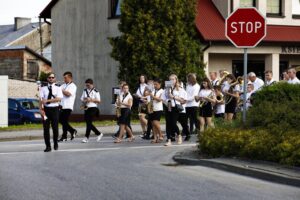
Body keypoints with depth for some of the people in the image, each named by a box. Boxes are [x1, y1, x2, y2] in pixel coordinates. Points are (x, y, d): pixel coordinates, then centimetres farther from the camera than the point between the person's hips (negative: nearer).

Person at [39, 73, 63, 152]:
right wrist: (41, 109, -18)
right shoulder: (43, 88, 7)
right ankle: (48, 146, 4)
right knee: (46, 128, -1)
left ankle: (55, 144, 23)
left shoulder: (58, 88, 5)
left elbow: (58, 99, -10)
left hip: (55, 109, -1)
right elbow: (41, 99, -3)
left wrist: (47, 100, -19)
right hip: (46, 109, 1)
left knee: (55, 127, 3)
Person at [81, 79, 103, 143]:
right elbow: (82, 99, 14)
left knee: (89, 122, -11)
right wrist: (84, 101, -8)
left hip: (93, 108, -6)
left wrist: (91, 99, -16)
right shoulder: (85, 91, 13)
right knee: (88, 123, 7)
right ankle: (99, 134, 21)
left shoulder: (95, 91, -4)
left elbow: (98, 101, -7)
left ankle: (87, 137, -8)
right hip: (86, 108, 6)